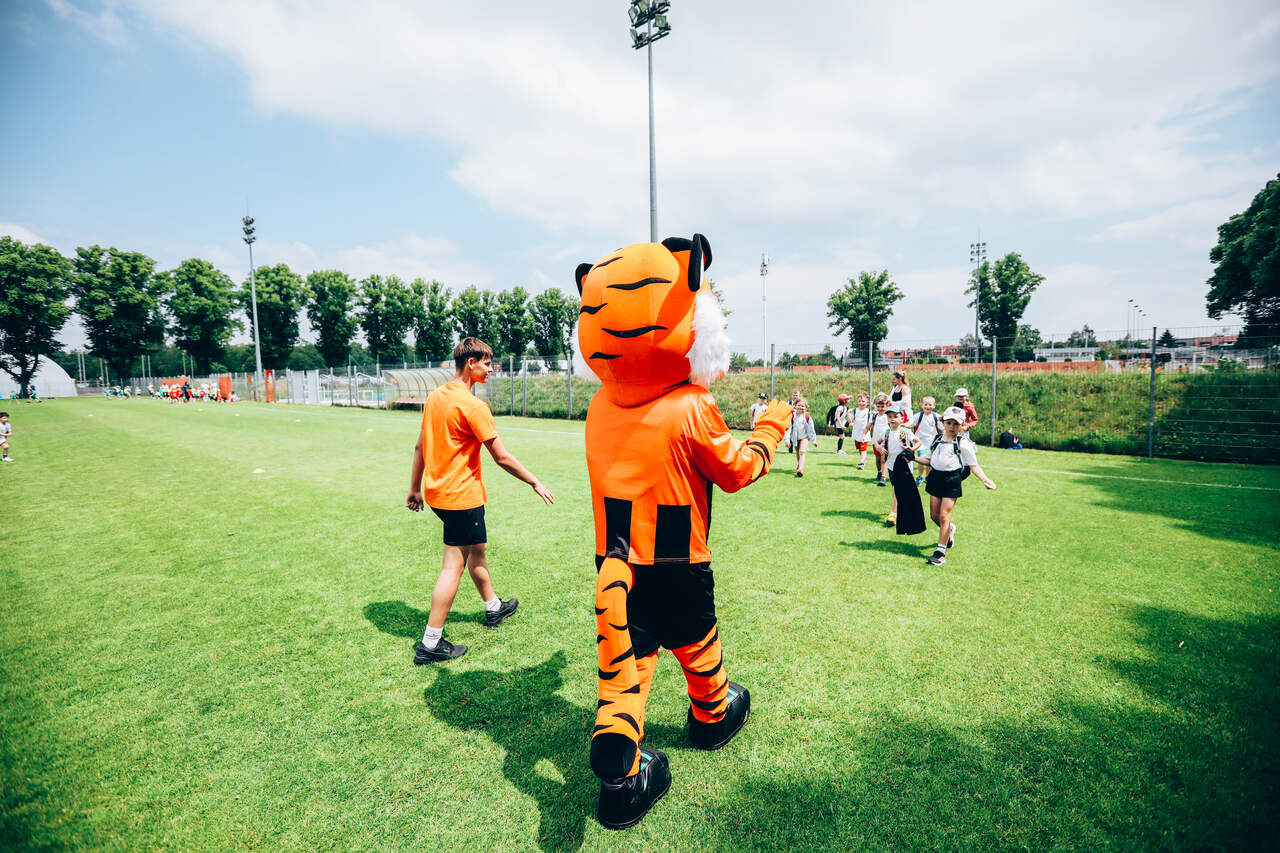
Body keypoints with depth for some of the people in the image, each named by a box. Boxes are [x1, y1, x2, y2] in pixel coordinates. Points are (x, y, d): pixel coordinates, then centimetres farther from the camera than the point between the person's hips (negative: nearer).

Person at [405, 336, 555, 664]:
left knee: (476, 548, 23)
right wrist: (535, 483, -6)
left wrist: (414, 488, 21)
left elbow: (420, 446, 13)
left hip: (437, 492, 9)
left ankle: (493, 607, 42)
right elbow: (502, 457, -17)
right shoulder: (473, 406, -19)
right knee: (453, 566, 0)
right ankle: (430, 643, 7)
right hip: (462, 496, -9)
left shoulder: (435, 397, 7)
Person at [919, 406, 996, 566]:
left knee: (944, 516, -8)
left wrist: (985, 479, -17)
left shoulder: (963, 444, -5)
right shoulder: (937, 439, 10)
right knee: (934, 515, 9)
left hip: (952, 480, -5)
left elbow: (973, 465, -4)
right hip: (936, 477, 5)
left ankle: (941, 552, 1)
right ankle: (950, 529, 44)